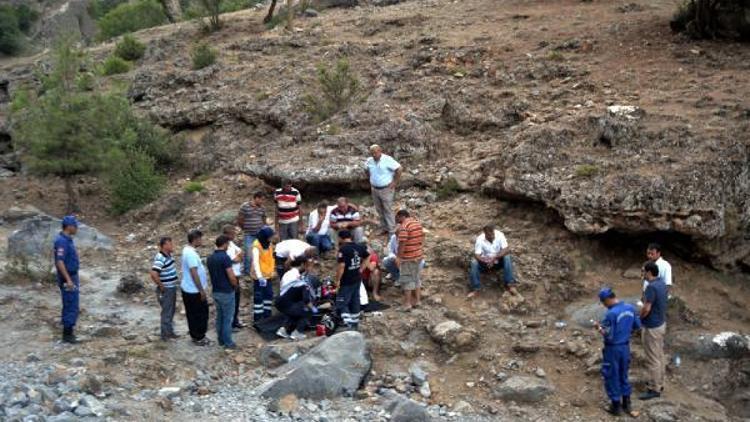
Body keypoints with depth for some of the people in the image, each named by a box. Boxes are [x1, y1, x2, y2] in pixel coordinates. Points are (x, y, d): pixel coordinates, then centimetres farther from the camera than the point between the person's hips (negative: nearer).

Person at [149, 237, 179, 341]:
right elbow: (153, 274, -35)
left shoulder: (168, 255, 5)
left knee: (171, 311, 20)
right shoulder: (160, 258, -24)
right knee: (167, 312, 3)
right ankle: (165, 334, 15)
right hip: (166, 290, -9)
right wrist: (161, 286, -23)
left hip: (172, 288, 9)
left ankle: (170, 332, 33)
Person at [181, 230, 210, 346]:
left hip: (189, 289, 10)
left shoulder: (188, 250, 8)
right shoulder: (191, 253, -24)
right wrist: (202, 290, -20)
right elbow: (194, 273, -25)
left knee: (193, 314, 18)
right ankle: (199, 338, 11)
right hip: (194, 290, -10)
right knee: (200, 314, 2)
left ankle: (195, 336, 28)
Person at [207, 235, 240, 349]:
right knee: (228, 318, 0)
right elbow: (231, 276, -21)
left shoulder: (210, 258, 6)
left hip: (216, 291, 8)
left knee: (219, 316, 16)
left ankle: (220, 340, 22)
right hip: (227, 292, -8)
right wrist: (236, 285, -2)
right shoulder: (225, 257, -19)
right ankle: (228, 342, 4)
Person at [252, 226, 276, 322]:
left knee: (269, 294, 16)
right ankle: (257, 318, 6)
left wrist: (272, 271, 11)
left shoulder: (269, 244, 5)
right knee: (258, 297, -1)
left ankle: (267, 315, 29)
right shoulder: (257, 246, -20)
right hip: (259, 276, -8)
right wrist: (260, 277, -33)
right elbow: (255, 262, -26)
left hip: (268, 275, 8)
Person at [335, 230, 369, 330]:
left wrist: (337, 280, -17)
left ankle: (348, 325, -14)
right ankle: (355, 324, 27)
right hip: (357, 279, 8)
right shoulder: (359, 247, 5)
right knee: (355, 302, 18)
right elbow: (366, 257, 19)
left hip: (346, 281, -8)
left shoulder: (343, 249, -20)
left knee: (342, 304, -3)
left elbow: (341, 266, -25)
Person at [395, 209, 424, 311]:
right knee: (416, 277, 18)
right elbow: (422, 238, 16)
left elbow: (402, 243, -22)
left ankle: (407, 303, 1)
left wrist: (398, 257, -18)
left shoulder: (404, 226, -18)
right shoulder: (417, 223, 10)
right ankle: (416, 300, 25)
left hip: (408, 257, -8)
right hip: (418, 255, 8)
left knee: (406, 279, 0)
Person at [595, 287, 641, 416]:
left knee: (612, 377, 9)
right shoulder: (630, 308, -3)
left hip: (613, 349, -7)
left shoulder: (611, 314, -26)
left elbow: (608, 336, -23)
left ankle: (616, 406, 19)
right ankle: (626, 404, 30)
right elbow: (637, 326, 9)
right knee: (623, 375, 21)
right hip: (625, 346, 7)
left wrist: (599, 327, -7)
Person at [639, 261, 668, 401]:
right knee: (659, 356, 20)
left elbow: (646, 308, -27)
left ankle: (654, 389, 7)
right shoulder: (662, 282, 4)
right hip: (661, 323, 10)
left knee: (653, 359, -1)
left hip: (652, 327, -10)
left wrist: (639, 317, -9)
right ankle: (659, 383, 32)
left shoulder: (652, 287, -27)